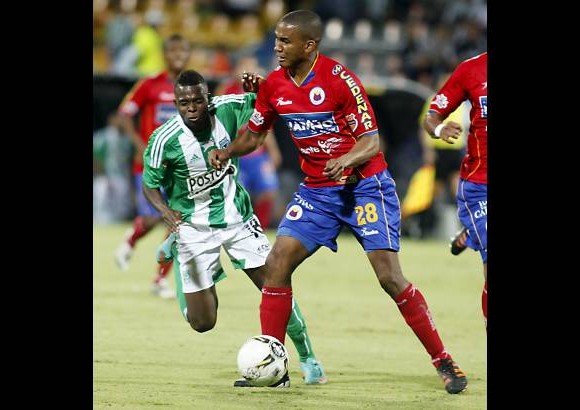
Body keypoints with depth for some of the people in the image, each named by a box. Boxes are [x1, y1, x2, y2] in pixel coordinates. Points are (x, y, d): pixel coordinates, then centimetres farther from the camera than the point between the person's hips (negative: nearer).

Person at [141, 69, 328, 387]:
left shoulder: (227, 109, -14)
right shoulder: (164, 140, -21)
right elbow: (149, 185, -8)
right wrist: (168, 214, -28)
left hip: (236, 218, 2)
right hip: (194, 227, -2)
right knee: (202, 323, -1)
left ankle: (307, 360, 17)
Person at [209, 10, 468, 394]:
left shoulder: (340, 80, -18)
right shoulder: (274, 84, -1)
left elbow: (371, 143, -16)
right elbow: (253, 136, 13)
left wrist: (345, 160, -37)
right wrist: (227, 152, -7)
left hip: (365, 185, -6)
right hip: (316, 190, 6)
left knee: (389, 275, -14)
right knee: (277, 264, -7)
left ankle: (444, 363, -5)